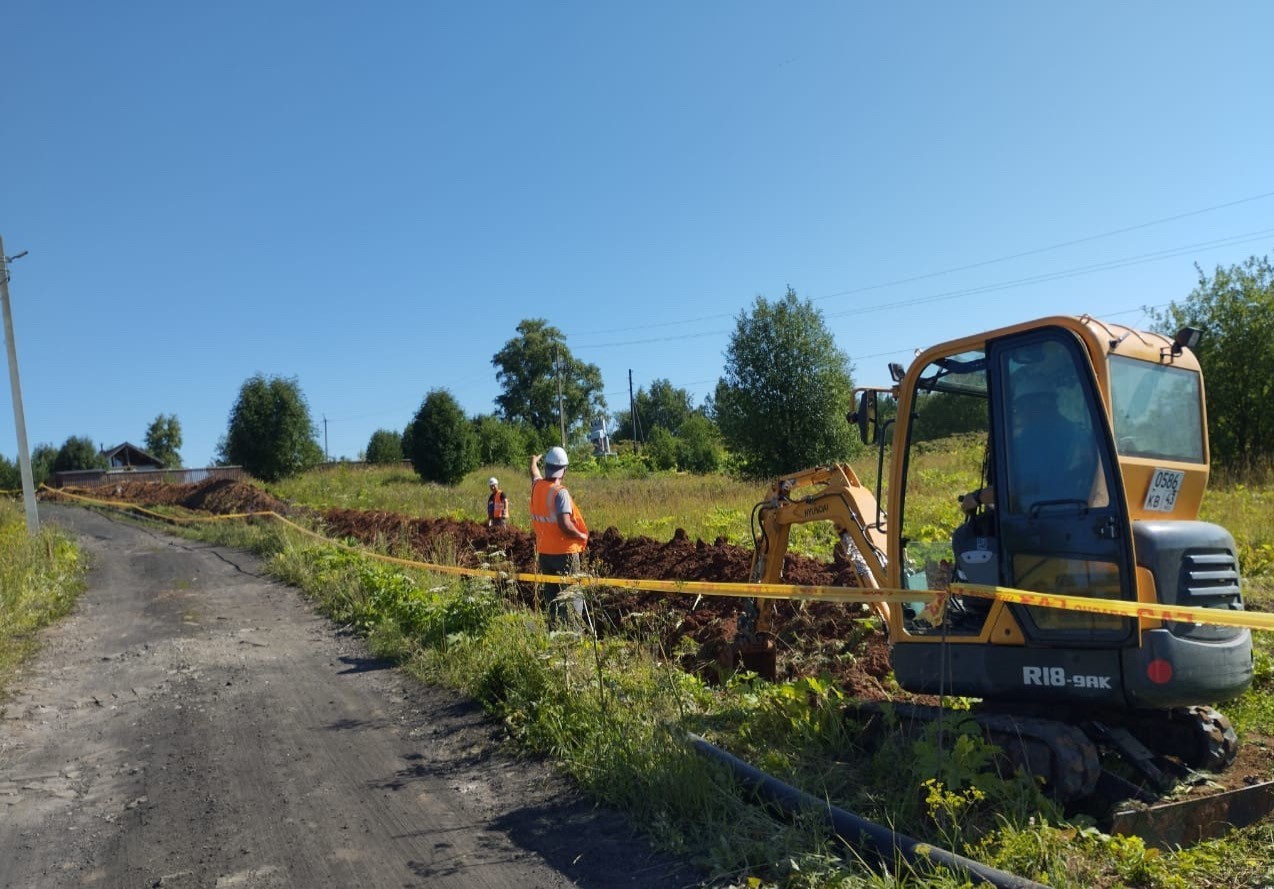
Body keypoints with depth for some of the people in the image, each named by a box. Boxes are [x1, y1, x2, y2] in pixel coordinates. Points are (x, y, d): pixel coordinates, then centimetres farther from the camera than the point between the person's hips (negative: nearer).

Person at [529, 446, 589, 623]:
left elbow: (535, 473, 26)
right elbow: (564, 525, -28)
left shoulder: (537, 486, 1)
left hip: (543, 551, 7)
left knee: (551, 592, 18)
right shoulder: (560, 492, -20)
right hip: (564, 552, -7)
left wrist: (534, 461, 48)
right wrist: (582, 536, -11)